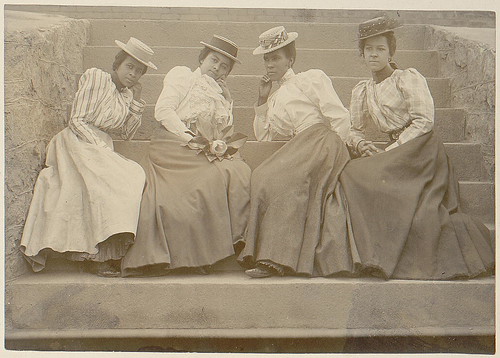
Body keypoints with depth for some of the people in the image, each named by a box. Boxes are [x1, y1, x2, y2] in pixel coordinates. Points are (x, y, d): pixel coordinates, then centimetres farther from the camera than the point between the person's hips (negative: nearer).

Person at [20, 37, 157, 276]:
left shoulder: (126, 95, 20)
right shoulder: (95, 77, 1)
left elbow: (127, 133, 14)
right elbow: (77, 120, -7)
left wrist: (137, 101, 8)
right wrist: (100, 147, -16)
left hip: (103, 148, 7)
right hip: (80, 143, -6)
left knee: (136, 177, -20)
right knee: (107, 185, -30)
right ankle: (96, 255, -26)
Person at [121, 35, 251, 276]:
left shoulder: (225, 95, 32)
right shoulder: (181, 76, 16)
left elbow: (227, 132, 21)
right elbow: (163, 110, 1)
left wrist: (220, 146, -4)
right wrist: (189, 137, -11)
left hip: (211, 153, 5)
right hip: (175, 146, -4)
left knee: (240, 175, -26)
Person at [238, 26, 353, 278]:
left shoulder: (313, 78, 14)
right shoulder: (274, 99, 31)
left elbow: (341, 119, 4)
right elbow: (263, 138, 21)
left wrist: (326, 150, -5)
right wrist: (262, 101, 17)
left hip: (320, 140, -6)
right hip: (295, 152, 6)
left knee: (274, 177, -28)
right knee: (264, 177, -24)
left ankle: (277, 258, -31)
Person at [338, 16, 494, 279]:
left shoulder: (408, 78, 0)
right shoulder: (361, 91, 18)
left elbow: (424, 121, -9)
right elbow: (353, 129, 20)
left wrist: (388, 153, -14)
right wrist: (362, 145, -5)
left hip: (423, 149, -6)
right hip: (396, 154, 6)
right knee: (351, 174, -20)